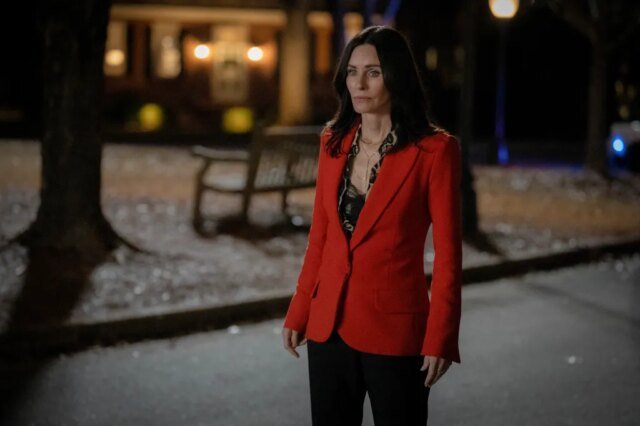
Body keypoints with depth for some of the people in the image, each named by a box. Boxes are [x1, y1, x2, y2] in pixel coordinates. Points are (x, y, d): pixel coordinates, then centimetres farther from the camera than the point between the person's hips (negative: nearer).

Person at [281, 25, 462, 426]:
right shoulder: (333, 141, 5)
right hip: (329, 323, 5)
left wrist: (440, 339, -12)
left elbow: (448, 253, -10)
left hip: (394, 328, -5)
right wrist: (298, 313, 10)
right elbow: (320, 235, 11)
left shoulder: (434, 150, -11)